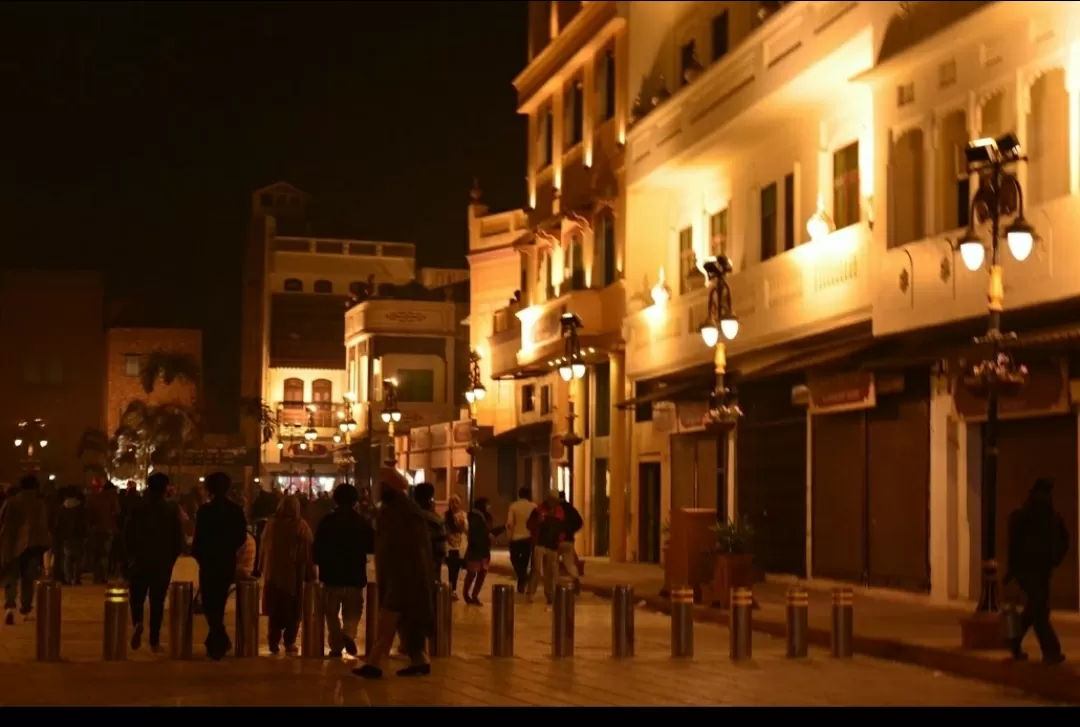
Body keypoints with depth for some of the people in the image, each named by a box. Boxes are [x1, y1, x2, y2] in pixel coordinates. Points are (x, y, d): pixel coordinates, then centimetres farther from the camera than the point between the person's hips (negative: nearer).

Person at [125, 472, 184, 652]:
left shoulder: (138, 506, -5)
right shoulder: (172, 509, -5)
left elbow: (128, 533, -4)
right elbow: (179, 537, -3)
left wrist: (130, 554, 9)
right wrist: (172, 557, 10)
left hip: (140, 559, 0)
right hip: (163, 562, 0)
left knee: (137, 597, 12)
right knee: (157, 600, 6)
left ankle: (137, 623, -17)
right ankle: (154, 641, 4)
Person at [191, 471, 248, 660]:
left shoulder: (205, 510, -14)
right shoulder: (236, 510, -1)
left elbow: (199, 538, -13)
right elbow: (242, 538, 3)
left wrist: (197, 555, 5)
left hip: (209, 562, -4)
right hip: (228, 563, 4)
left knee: (210, 604, 5)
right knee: (218, 602, 17)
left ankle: (220, 641, -6)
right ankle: (215, 642, 20)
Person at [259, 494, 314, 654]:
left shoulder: (271, 524, 1)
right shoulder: (301, 526, -8)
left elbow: (264, 547, 8)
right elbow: (308, 551, -7)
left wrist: (262, 568, 16)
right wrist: (310, 574, -3)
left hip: (273, 573, 3)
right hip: (294, 574, -3)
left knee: (275, 610, 10)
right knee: (293, 611, 6)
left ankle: (274, 642, 5)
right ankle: (289, 642, 2)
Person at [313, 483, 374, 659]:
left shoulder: (327, 521, -5)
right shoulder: (362, 522, -3)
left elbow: (317, 548, -4)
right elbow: (372, 547, 6)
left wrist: (321, 565, 12)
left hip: (332, 574, 0)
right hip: (355, 575, 0)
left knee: (332, 613, 12)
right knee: (352, 612, 11)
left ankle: (336, 646, 9)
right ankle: (349, 634, -16)